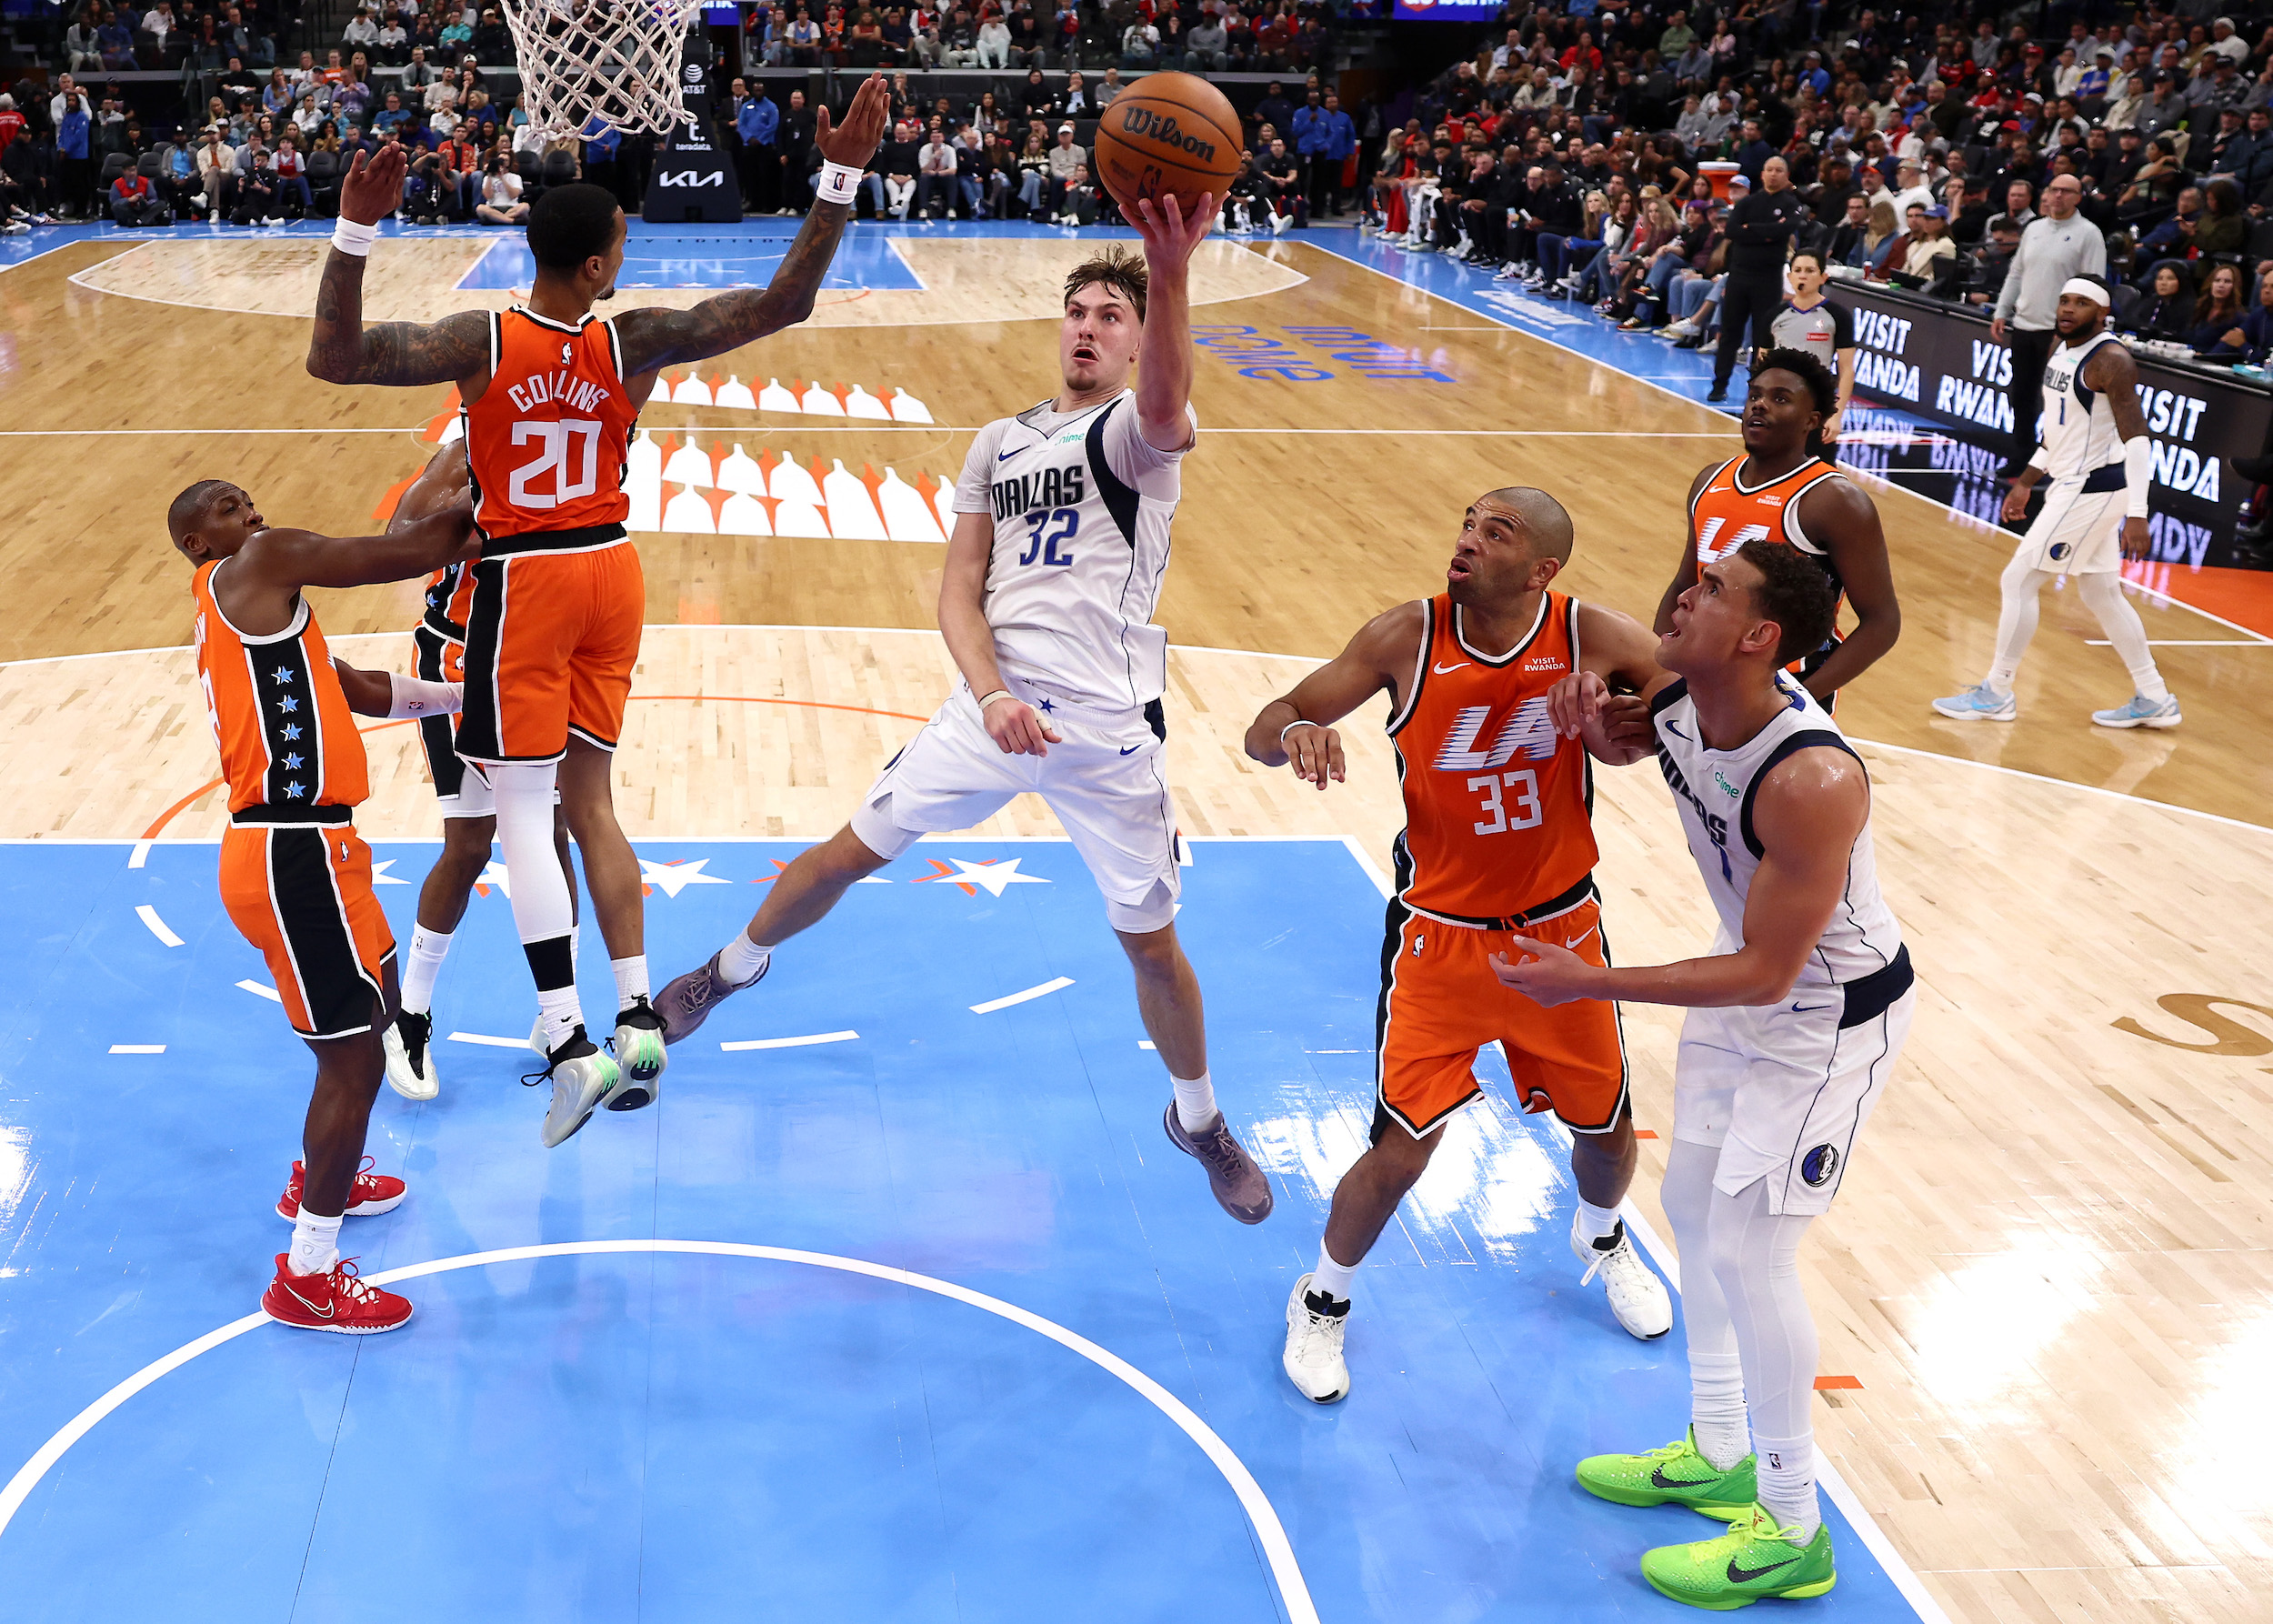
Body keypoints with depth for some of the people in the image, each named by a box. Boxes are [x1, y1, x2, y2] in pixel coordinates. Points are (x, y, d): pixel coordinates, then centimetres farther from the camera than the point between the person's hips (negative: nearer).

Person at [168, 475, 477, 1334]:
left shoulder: (254, 608, 20)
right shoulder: (258, 565, -8)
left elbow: (371, 693, 27)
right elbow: (406, 554, -12)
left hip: (301, 845, 11)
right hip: (289, 856, -11)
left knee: (375, 1014, 29)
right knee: (354, 1059, -4)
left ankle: (317, 1181, 48)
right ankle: (307, 1277, 7)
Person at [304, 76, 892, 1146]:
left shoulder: (483, 341, -16)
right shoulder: (634, 344, -11)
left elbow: (332, 358, -22)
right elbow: (784, 303, -14)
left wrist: (356, 232, -28)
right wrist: (838, 182, -18)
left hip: (524, 580, -4)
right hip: (609, 573, 4)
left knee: (521, 811, -1)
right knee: (588, 797, 16)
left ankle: (571, 1047, -8)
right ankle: (636, 1018, 15)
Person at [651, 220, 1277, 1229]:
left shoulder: (1134, 429, -4)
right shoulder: (1000, 442, 11)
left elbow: (1166, 407, -33)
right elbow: (959, 593, 5)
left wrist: (1170, 271, -52)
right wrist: (992, 695, -14)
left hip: (1107, 727, -3)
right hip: (995, 705, 4)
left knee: (1151, 945, 5)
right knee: (848, 853, 10)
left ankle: (1197, 1119, 30)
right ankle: (733, 968, 39)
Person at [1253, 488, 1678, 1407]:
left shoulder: (1588, 636, -13)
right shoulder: (1408, 638, -15)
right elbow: (1263, 733, -12)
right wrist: (1295, 732, -38)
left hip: (1560, 927, 2)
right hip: (1440, 936, -2)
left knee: (1605, 1127, 16)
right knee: (1399, 1152, -6)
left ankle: (1603, 1240, 53)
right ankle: (1323, 1303, 24)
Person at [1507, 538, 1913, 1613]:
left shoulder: (1813, 784, -37)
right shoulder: (1671, 697, -13)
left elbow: (1764, 973, -30)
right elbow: (1622, 745, 14)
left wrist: (1590, 983, -29)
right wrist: (1590, 720, -11)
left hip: (1833, 1016, -9)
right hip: (1751, 982, 9)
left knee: (1747, 1251, -6)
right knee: (1691, 1203, 17)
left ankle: (1792, 1533, 12)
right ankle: (1719, 1456, 35)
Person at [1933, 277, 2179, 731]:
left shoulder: (2110, 360, -19)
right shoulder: (2062, 349, 9)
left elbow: (2136, 438, -22)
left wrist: (2137, 515, -27)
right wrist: (2025, 482, 23)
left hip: (2092, 490, -9)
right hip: (2072, 485, 9)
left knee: (2018, 582, -4)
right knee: (2102, 595, 14)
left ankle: (1996, 694, 8)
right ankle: (2153, 699, 22)